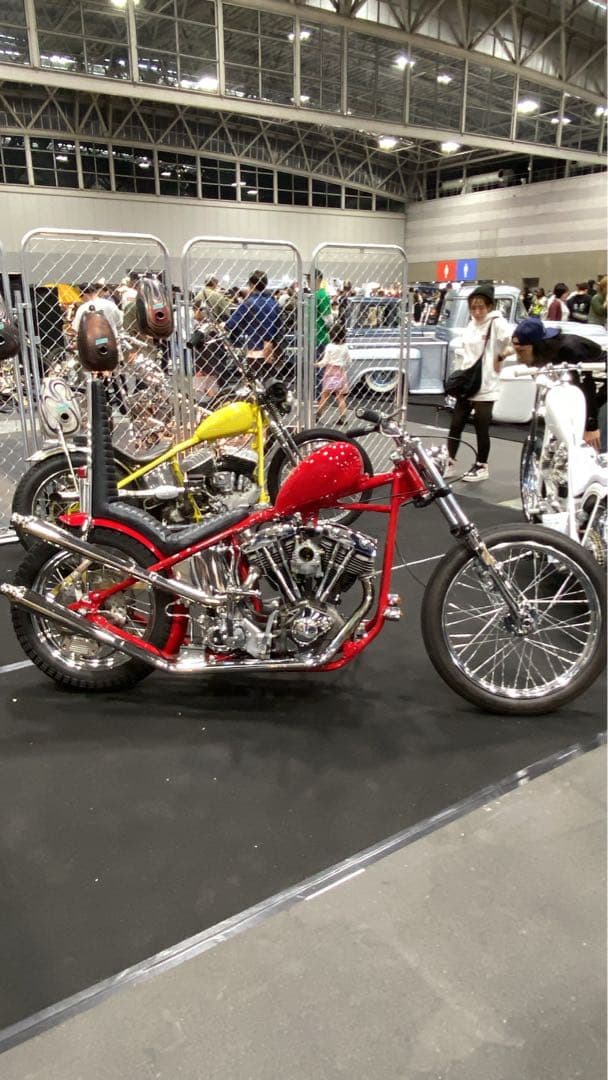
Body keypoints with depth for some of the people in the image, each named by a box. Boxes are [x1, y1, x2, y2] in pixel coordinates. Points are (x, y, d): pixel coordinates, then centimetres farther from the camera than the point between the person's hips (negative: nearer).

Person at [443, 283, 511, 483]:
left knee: (481, 428, 3)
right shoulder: (471, 324, 12)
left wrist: (500, 358, -12)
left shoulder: (497, 323, -11)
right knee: (455, 425, 7)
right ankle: (450, 464, 17)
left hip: (486, 386, -7)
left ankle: (481, 466, 18)